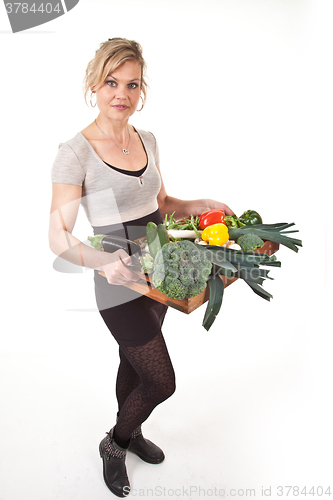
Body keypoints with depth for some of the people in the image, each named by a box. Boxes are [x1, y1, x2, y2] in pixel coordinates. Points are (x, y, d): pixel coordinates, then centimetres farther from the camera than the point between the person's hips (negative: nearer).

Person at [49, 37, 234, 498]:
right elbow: (59, 239, -17)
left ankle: (129, 434, 51)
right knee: (162, 381, 3)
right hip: (119, 284, -6)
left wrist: (200, 205, -4)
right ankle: (114, 443, 34)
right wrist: (103, 261, -35)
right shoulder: (75, 154, -17)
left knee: (134, 363, 24)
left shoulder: (147, 141, 4)